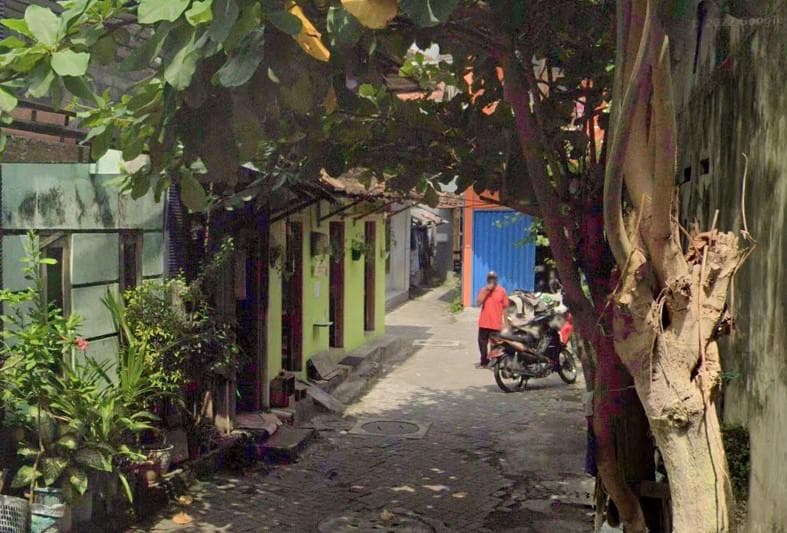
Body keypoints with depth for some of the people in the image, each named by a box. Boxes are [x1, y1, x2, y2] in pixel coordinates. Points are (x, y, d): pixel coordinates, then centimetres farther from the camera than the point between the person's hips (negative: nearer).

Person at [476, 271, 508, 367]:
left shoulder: (502, 291, -1)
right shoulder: (483, 290, 5)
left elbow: (505, 307, 1)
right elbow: (478, 303, -9)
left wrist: (504, 323, -2)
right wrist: (486, 291, -14)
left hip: (496, 324, -3)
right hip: (484, 323, 3)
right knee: (482, 342, 9)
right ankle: (484, 361, 24)